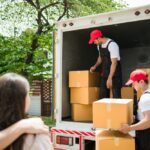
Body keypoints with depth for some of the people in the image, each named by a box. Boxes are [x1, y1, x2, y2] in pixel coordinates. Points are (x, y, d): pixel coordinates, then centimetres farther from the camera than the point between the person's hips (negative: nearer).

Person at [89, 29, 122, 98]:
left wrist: (110, 78, -25)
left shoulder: (112, 45, -20)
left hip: (114, 74, -7)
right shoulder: (99, 45, 5)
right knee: (103, 95, 8)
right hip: (104, 73, 7)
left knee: (116, 96, -6)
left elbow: (114, 62, -23)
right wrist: (95, 66, 10)